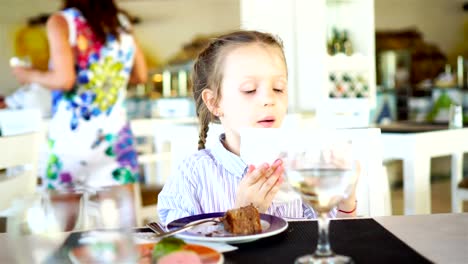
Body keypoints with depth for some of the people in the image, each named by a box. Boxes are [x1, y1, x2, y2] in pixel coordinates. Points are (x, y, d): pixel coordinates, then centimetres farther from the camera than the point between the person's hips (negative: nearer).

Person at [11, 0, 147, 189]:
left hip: (73, 137, -4)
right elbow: (140, 76, 14)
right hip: (116, 136, 5)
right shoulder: (122, 22, 8)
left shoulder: (61, 21, -6)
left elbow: (63, 80, -16)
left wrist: (29, 76, 2)